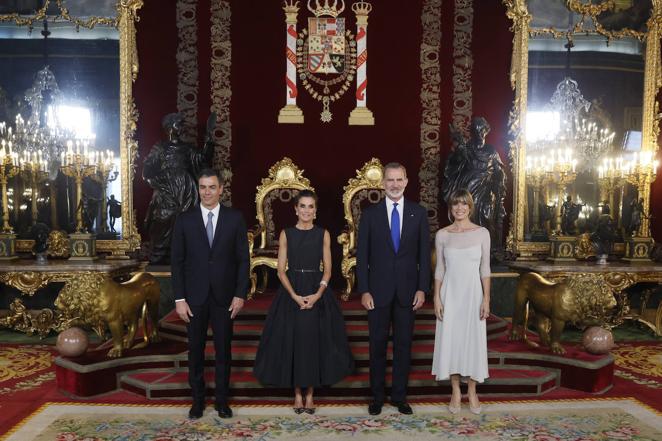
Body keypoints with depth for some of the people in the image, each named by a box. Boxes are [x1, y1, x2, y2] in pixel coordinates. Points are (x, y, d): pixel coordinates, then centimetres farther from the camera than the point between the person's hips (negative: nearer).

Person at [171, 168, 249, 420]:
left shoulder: (235, 218, -1)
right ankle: (197, 400, 26)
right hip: (195, 297, 0)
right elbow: (177, 261, 0)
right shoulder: (185, 220, 0)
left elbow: (242, 259, 0)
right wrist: (179, 299, -5)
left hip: (224, 297, 0)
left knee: (223, 349, 10)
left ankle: (222, 400, 25)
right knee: (196, 350, 11)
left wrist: (240, 294, -6)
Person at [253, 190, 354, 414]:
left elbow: (327, 269, 1)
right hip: (291, 293, 0)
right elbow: (281, 270, -1)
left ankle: (310, 394, 18)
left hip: (317, 293, 0)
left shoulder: (323, 234, 3)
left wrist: (317, 294, -14)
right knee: (293, 341, 2)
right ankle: (298, 394, 19)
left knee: (315, 341, 3)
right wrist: (295, 296, -14)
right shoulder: (286, 234, 2)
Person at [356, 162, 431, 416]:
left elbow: (424, 254, 3)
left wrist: (422, 288, -4)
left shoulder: (418, 213, 3)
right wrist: (364, 290, -7)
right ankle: (377, 396, 22)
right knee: (377, 344, 8)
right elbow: (362, 255, -1)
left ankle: (399, 395, 24)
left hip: (407, 291, 1)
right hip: (378, 290, -1)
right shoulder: (370, 214, 0)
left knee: (404, 344, 9)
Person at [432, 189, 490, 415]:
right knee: (450, 340, 5)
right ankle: (456, 391, 20)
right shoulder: (442, 234, 0)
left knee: (473, 340, 6)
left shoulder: (482, 233, -2)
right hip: (450, 293, 1)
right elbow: (439, 269, 3)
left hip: (473, 293, -1)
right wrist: (437, 298, -2)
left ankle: (472, 392, 22)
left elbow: (485, 268, 0)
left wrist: (486, 299, -5)